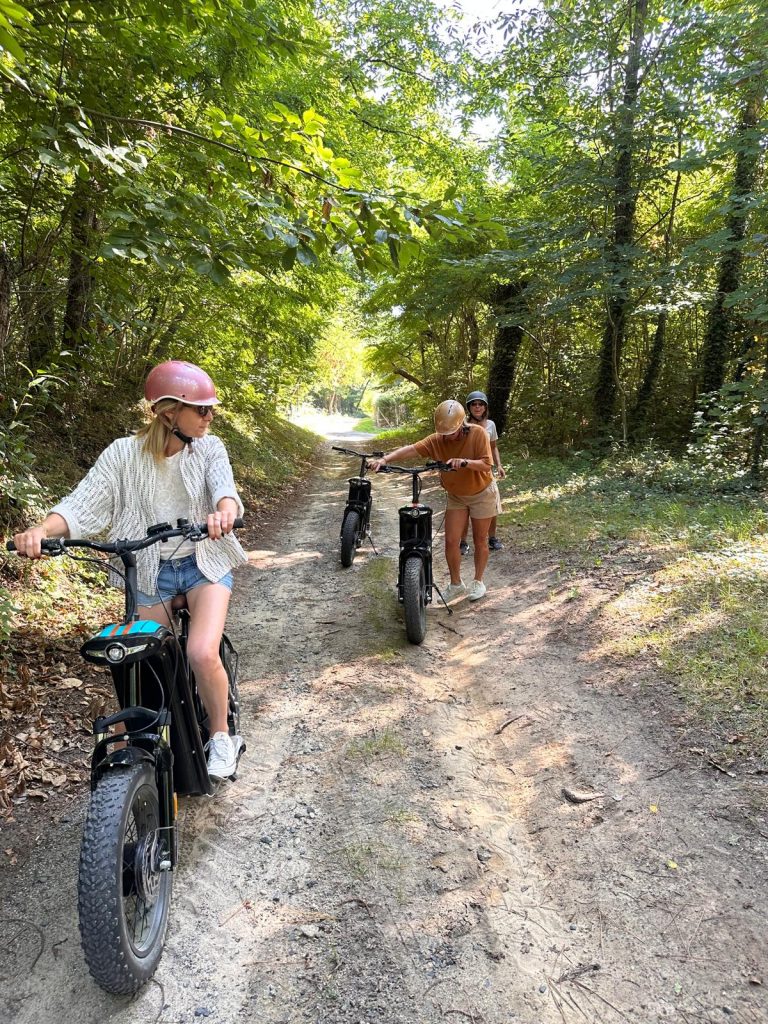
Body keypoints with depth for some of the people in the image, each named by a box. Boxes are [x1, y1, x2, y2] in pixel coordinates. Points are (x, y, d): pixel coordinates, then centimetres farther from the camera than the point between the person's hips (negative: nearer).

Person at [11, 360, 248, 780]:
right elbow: (83, 505, -15)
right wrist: (41, 529, -35)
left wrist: (223, 513, -48)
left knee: (202, 653, -20)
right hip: (151, 571, 1)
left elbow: (225, 490, -23)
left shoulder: (209, 449, -7)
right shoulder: (124, 454, -9)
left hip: (204, 563, -1)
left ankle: (220, 735, 6)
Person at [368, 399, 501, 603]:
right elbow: (411, 449, -29)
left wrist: (465, 462, -46)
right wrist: (385, 459, -43)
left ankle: (478, 582, 27)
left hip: (482, 493, -3)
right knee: (451, 541, -1)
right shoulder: (437, 440, -18)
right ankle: (455, 584, 16)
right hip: (456, 496, 3)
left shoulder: (478, 433, -24)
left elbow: (486, 465, -27)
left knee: (480, 540, 9)